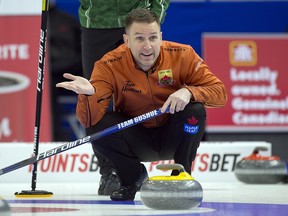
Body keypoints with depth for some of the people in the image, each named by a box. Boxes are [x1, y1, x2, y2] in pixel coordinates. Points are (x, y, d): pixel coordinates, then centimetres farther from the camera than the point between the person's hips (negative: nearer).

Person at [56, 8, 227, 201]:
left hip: (173, 137, 0)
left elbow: (220, 92, -18)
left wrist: (188, 92, -38)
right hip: (137, 140, 0)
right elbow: (89, 119, -26)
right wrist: (89, 94, -49)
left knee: (195, 110, -29)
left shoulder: (183, 55, -17)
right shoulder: (109, 66, -19)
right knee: (96, 124, -26)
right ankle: (133, 176, 2)